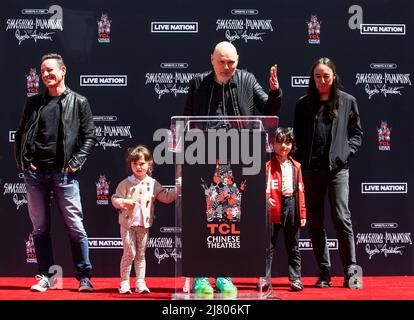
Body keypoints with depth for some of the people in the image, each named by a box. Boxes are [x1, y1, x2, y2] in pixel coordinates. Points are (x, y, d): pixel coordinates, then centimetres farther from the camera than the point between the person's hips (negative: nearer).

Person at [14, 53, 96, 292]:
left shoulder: (78, 102, 4)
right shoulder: (34, 103, 13)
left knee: (75, 227, -3)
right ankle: (46, 277, 15)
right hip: (35, 173, 3)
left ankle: (85, 278, 5)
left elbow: (89, 137, 2)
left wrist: (75, 163, -7)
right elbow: (21, 134, 17)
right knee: (40, 228, 6)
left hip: (64, 174, -3)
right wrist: (22, 161, 4)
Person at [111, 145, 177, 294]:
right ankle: (124, 283, 6)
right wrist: (124, 202, -19)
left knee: (141, 254, 9)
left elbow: (166, 197, 7)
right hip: (128, 223, -3)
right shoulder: (126, 183, -3)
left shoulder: (153, 184, 4)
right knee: (129, 253, -4)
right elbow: (115, 199, -2)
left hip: (144, 224, 3)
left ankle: (140, 283, 14)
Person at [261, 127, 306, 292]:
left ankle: (295, 278, 16)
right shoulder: (268, 165, 0)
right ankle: (265, 278, 7)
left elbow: (300, 190, 12)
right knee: (269, 245, 1)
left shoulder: (295, 166, 12)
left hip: (292, 205, 4)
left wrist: (302, 213, 9)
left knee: (293, 246, 10)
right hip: (274, 207, -3)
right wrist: (265, 198, -26)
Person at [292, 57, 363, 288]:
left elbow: (357, 133, 10)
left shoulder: (348, 101, 8)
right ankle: (324, 272, 12)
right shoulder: (304, 104, 11)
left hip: (337, 167, -2)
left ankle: (351, 269, -2)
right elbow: (297, 135, 14)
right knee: (315, 222, 4)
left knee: (341, 217, -11)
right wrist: (301, 158, 0)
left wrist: (346, 153, -4)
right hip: (311, 168, 3)